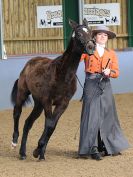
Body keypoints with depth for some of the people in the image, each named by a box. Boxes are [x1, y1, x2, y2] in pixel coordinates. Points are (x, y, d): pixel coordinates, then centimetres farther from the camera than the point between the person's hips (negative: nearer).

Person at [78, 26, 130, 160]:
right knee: (92, 115, -8)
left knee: (107, 115, 6)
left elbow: (116, 72, 6)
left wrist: (110, 72, -14)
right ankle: (93, 149, -6)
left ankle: (107, 146, 16)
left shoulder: (111, 54, 14)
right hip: (91, 84, -4)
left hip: (105, 85, 4)